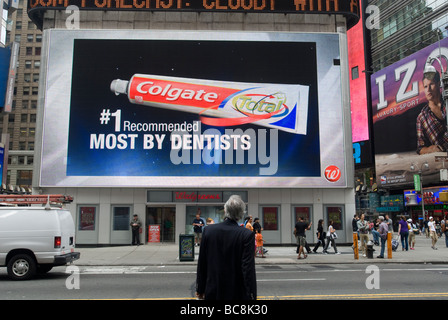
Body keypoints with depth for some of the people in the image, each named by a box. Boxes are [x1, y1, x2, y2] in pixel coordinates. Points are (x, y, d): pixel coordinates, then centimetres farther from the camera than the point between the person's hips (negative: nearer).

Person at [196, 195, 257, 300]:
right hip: (237, 294, -2)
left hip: (213, 292, 3)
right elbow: (248, 269, -17)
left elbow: (201, 264, 1)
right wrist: (251, 296, -9)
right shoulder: (247, 235, -16)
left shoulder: (209, 230, -6)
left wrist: (200, 289, 11)